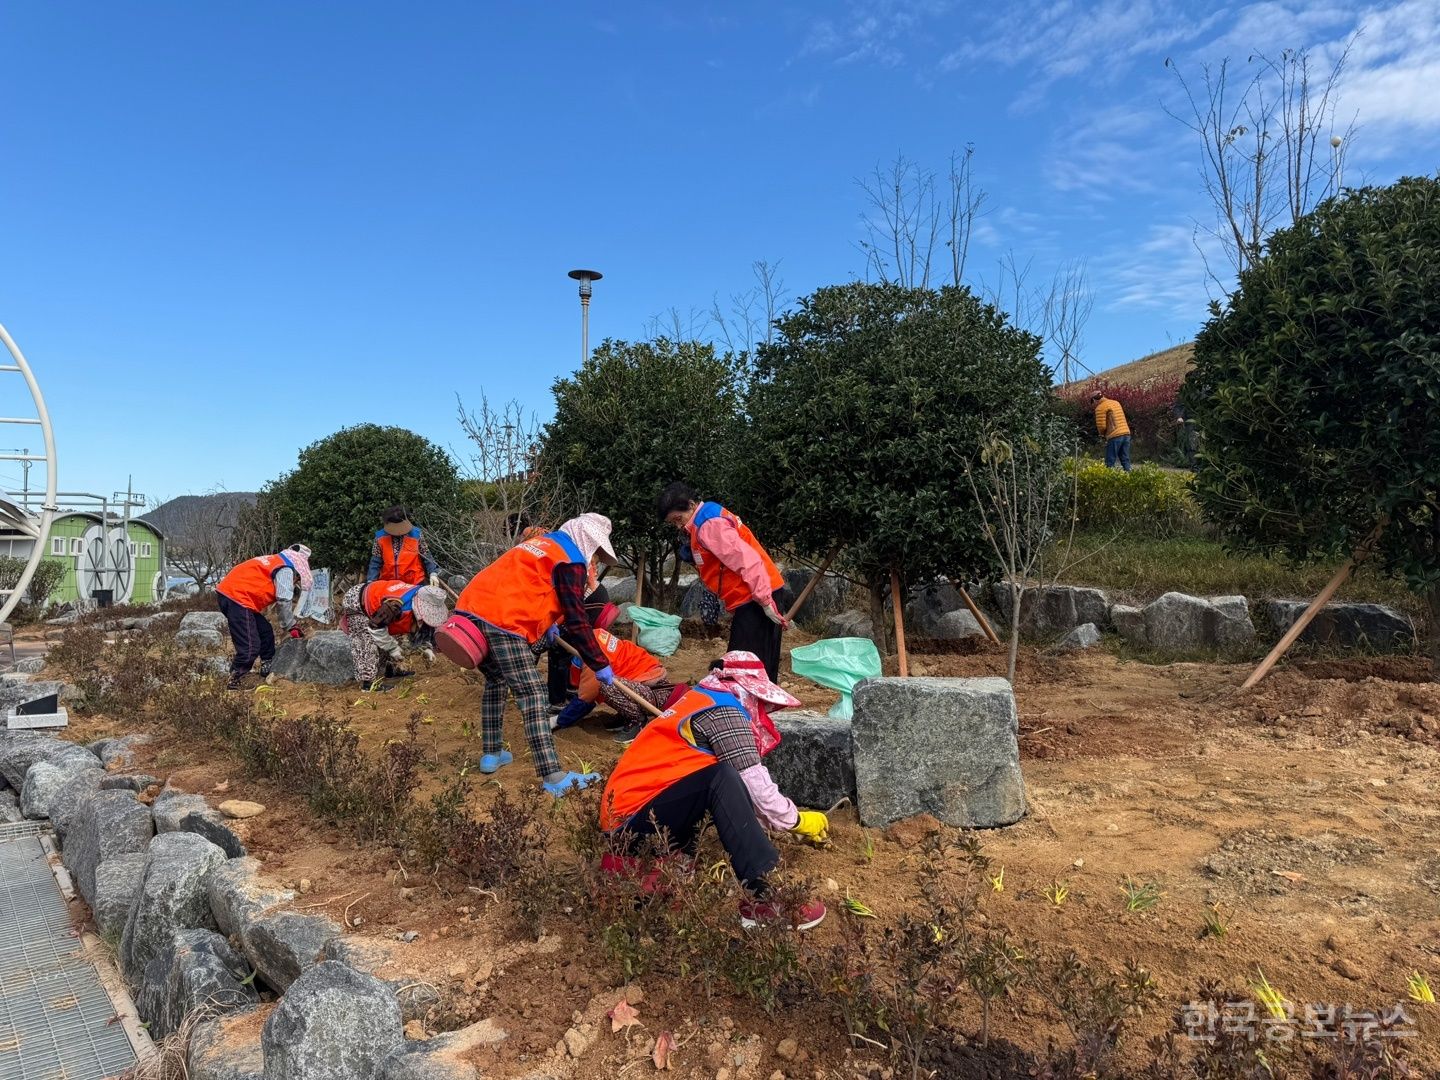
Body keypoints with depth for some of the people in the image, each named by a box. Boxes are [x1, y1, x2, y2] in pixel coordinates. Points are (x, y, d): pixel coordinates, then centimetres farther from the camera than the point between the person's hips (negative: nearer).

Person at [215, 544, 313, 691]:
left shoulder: (275, 562, 24)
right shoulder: (286, 570, -4)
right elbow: (284, 601, -9)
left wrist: (291, 624, 22)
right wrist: (291, 626, 2)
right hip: (236, 598, -10)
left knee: (265, 632, 20)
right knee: (250, 647, -9)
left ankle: (268, 668, 31)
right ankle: (234, 683, -2)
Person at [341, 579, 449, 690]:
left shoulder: (420, 595, -14)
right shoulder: (396, 605, -43)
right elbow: (376, 627, -32)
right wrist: (393, 648, -21)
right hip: (355, 605, -9)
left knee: (395, 635, 12)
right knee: (368, 643, -20)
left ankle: (392, 669, 23)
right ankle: (367, 682, -17)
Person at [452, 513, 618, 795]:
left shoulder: (541, 543, 27)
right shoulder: (571, 561, 2)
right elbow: (576, 620, -3)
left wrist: (546, 625, 42)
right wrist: (600, 664, 2)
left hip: (468, 610, 9)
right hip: (501, 622, -9)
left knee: (496, 680, 26)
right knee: (532, 695, -8)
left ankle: (491, 754, 30)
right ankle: (554, 778, -12)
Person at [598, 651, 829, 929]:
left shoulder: (702, 702, 18)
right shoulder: (724, 711, -11)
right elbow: (755, 788, -13)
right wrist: (798, 821, 3)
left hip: (626, 820, 10)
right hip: (630, 821, -10)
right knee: (721, 778, -25)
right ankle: (763, 898, -27)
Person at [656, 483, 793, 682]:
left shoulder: (710, 525, -14)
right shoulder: (709, 520, 18)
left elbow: (748, 560, -22)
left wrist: (765, 601, -23)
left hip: (755, 600, -10)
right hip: (749, 600, 10)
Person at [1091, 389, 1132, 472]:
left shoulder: (1100, 408, -4)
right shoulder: (1116, 402, 20)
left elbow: (1101, 425, -10)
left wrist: (1103, 434, 10)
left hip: (1115, 437, -7)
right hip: (1126, 433, 8)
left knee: (1110, 463, -2)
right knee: (1125, 460, 10)